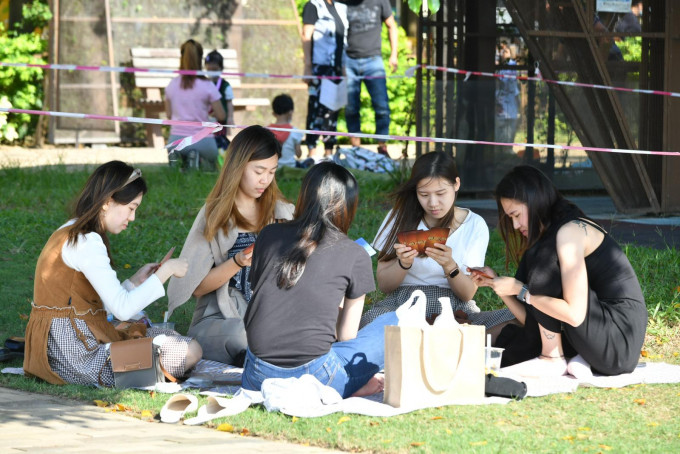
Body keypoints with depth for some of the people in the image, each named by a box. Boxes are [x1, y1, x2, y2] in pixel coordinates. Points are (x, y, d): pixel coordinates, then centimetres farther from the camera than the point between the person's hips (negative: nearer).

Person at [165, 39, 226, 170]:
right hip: (201, 139, -3)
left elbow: (169, 114, 12)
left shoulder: (172, 85, 4)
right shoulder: (207, 86, -7)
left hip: (176, 139, 3)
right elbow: (221, 117, -3)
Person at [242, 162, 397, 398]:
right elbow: (347, 336, 10)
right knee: (395, 324, 16)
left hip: (257, 378, 3)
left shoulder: (268, 236, 12)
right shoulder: (355, 255, 4)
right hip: (315, 377, -3)